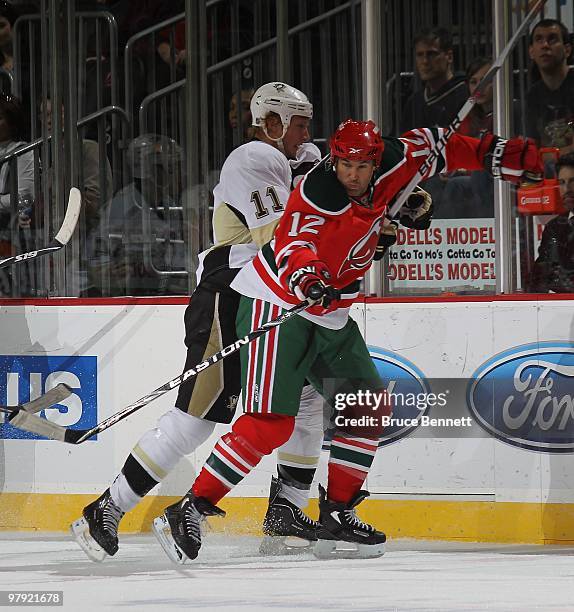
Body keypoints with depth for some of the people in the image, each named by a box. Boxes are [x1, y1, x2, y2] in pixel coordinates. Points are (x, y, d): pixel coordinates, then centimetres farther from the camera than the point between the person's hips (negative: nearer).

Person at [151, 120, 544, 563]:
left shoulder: (389, 166, -4)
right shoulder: (318, 194, -25)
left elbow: (432, 148, 12)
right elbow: (293, 245, -38)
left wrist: (500, 154, 11)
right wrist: (307, 278, -59)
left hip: (331, 313, 9)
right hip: (278, 301, -9)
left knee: (369, 409, 9)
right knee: (270, 422, -18)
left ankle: (337, 515, 19)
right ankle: (188, 511, -17)